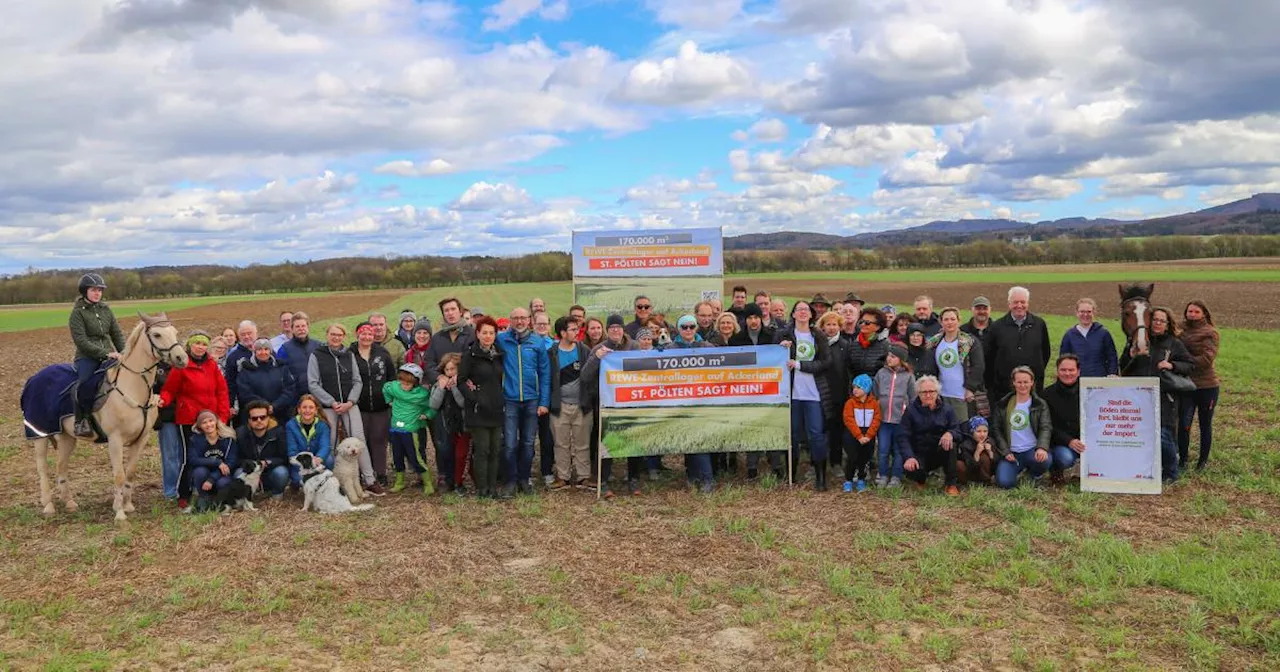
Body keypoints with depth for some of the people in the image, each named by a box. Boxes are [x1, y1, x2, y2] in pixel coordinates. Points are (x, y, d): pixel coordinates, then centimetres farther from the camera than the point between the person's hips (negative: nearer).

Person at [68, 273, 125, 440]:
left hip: (109, 355, 5)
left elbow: (117, 334, 16)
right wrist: (104, 353, -20)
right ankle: (82, 420, -15)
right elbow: (81, 340, -12)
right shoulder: (78, 312, -2)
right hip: (87, 357, -5)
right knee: (85, 383, -33)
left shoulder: (105, 309, 13)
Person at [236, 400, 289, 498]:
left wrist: (267, 463, -27)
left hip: (271, 472, -1)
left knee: (281, 472, -33)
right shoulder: (240, 433, -10)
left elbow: (284, 458, -11)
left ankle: (277, 492, 1)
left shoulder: (278, 432, -13)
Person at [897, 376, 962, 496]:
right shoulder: (911, 411, -2)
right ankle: (920, 479, 9)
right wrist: (909, 457, -27)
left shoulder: (946, 410, 4)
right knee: (910, 469, -33)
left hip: (941, 453, 1)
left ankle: (951, 484, -14)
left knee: (951, 444, -31)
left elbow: (958, 431, -5)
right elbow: (902, 436, -10)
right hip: (919, 454, -1)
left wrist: (950, 434, -32)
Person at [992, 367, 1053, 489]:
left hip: (1032, 450, -1)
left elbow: (1046, 428, -6)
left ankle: (1036, 475, 4)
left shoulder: (1040, 405, 5)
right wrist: (1005, 451, -5)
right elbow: (996, 429, 8)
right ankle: (1021, 469, 15)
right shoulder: (1003, 405, 8)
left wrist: (1042, 447, -26)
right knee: (1004, 482, -23)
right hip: (1011, 453, 1)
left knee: (1046, 460, -36)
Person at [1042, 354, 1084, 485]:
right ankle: (1055, 470, 4)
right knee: (1065, 458, -33)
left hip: (1087, 441, 3)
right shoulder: (1048, 394, -1)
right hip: (1061, 443, -3)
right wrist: (1069, 441, -17)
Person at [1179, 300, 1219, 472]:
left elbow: (1207, 359, -17)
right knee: (1183, 424, -4)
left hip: (1207, 386, -2)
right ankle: (1182, 459, 9)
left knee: (1205, 425, 10)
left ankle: (1203, 460, 22)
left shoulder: (1211, 333, -6)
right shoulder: (1180, 331, 4)